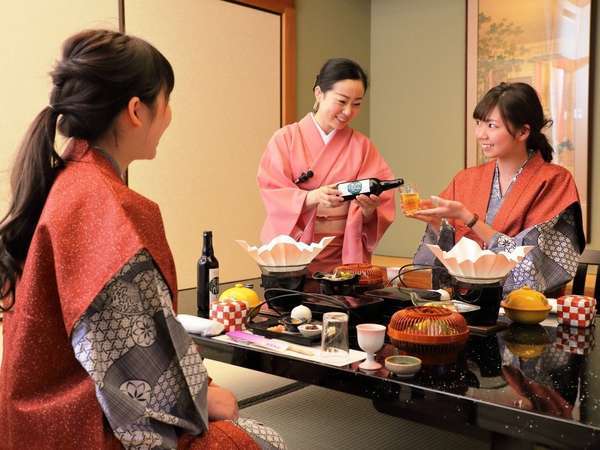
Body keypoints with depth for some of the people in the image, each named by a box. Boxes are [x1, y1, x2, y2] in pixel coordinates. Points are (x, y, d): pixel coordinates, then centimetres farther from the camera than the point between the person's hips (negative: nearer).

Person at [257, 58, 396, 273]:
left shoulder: (362, 146, 9)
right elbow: (274, 197, -5)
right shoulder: (285, 139, 4)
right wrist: (313, 197, -21)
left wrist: (368, 209, -19)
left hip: (345, 255, 1)